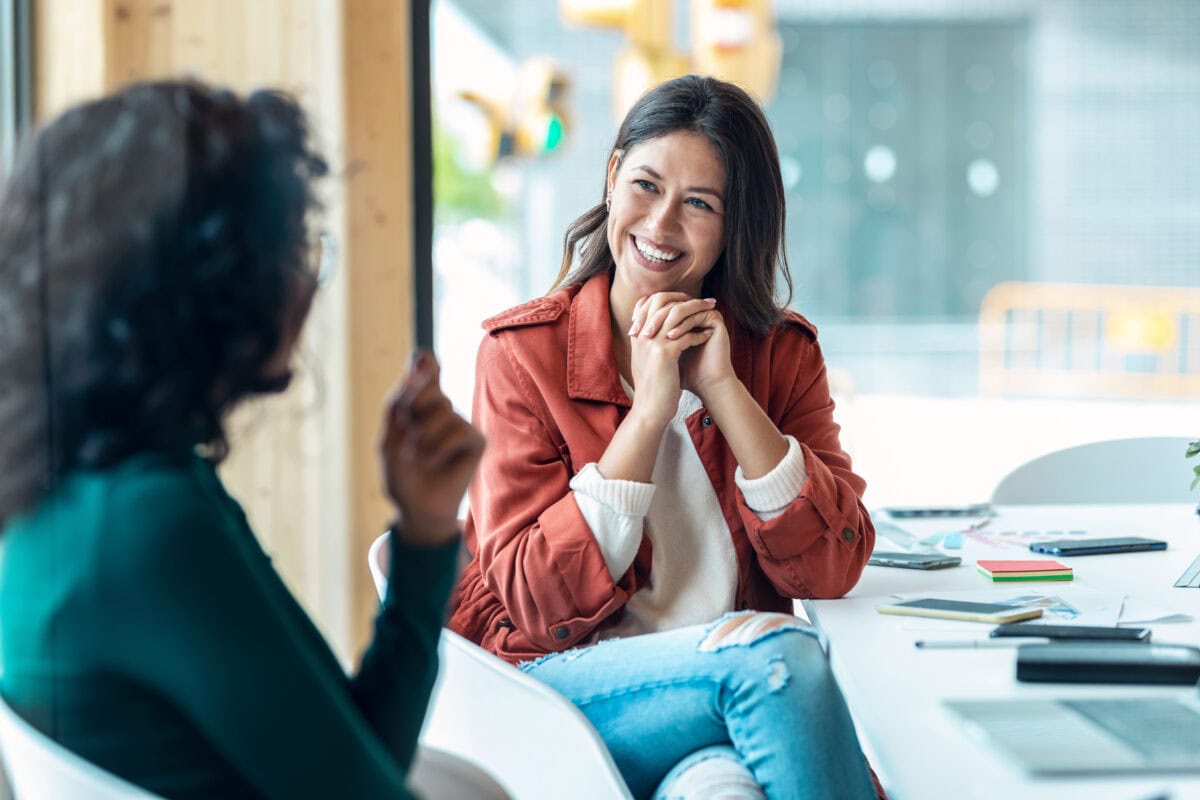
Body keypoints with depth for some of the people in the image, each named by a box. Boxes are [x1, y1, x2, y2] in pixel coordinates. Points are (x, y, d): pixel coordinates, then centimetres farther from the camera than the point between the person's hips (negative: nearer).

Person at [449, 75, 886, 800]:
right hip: (565, 679, -1)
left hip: (739, 676, 2)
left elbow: (833, 569, -5)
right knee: (777, 649, -29)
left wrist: (722, 387, -11)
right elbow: (538, 602, -9)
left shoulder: (782, 352, 8)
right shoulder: (522, 352, 0)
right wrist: (650, 408, -13)